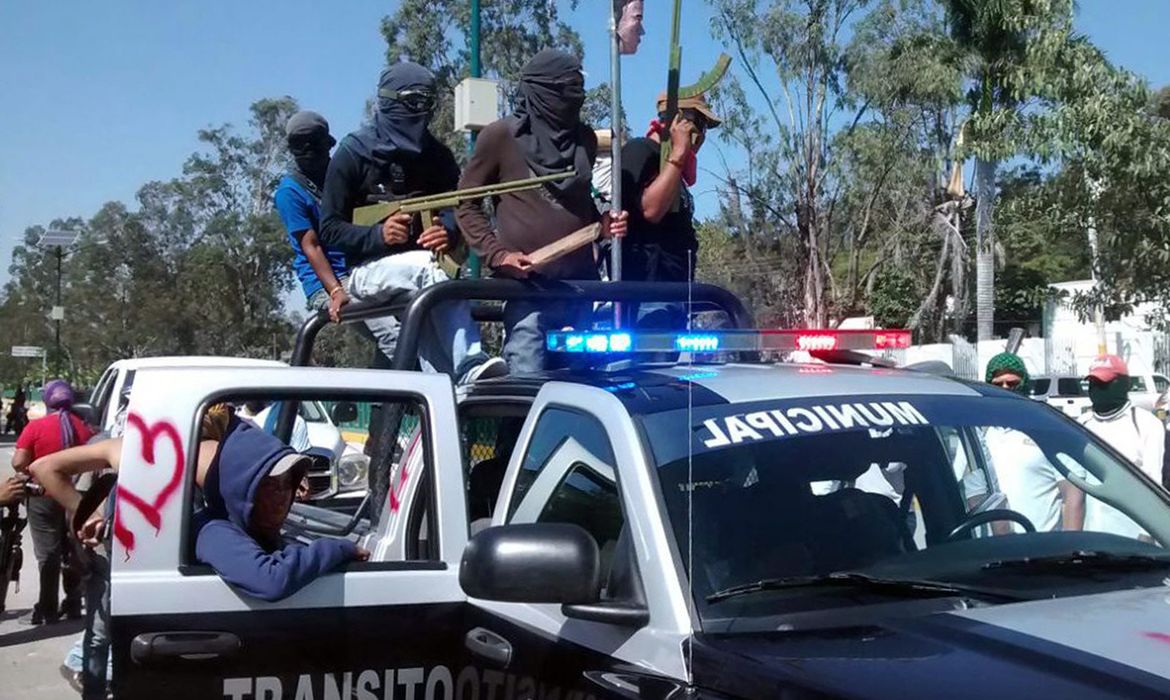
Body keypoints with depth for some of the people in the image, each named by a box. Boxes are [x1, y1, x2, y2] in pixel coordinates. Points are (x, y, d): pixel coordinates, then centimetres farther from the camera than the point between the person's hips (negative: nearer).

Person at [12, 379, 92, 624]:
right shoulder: (83, 427, 0)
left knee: (48, 554, 2)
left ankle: (47, 609, 3)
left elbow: (18, 462, -13)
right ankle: (73, 605, 20)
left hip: (45, 496, -3)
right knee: (73, 553, 13)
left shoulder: (36, 427, -11)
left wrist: (31, 472, 6)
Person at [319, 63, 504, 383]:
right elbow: (329, 229, -1)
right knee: (429, 268, -35)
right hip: (368, 270, -4)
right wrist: (378, 234, -19)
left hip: (423, 266, 4)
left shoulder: (437, 156, 14)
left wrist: (449, 232, -13)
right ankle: (470, 366, -44)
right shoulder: (353, 153, 2)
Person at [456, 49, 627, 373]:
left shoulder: (584, 138, 15)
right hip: (528, 285, -5)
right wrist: (498, 255, -9)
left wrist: (601, 224, 6)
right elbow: (466, 204, 3)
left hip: (580, 285, 6)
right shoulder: (501, 136, -1)